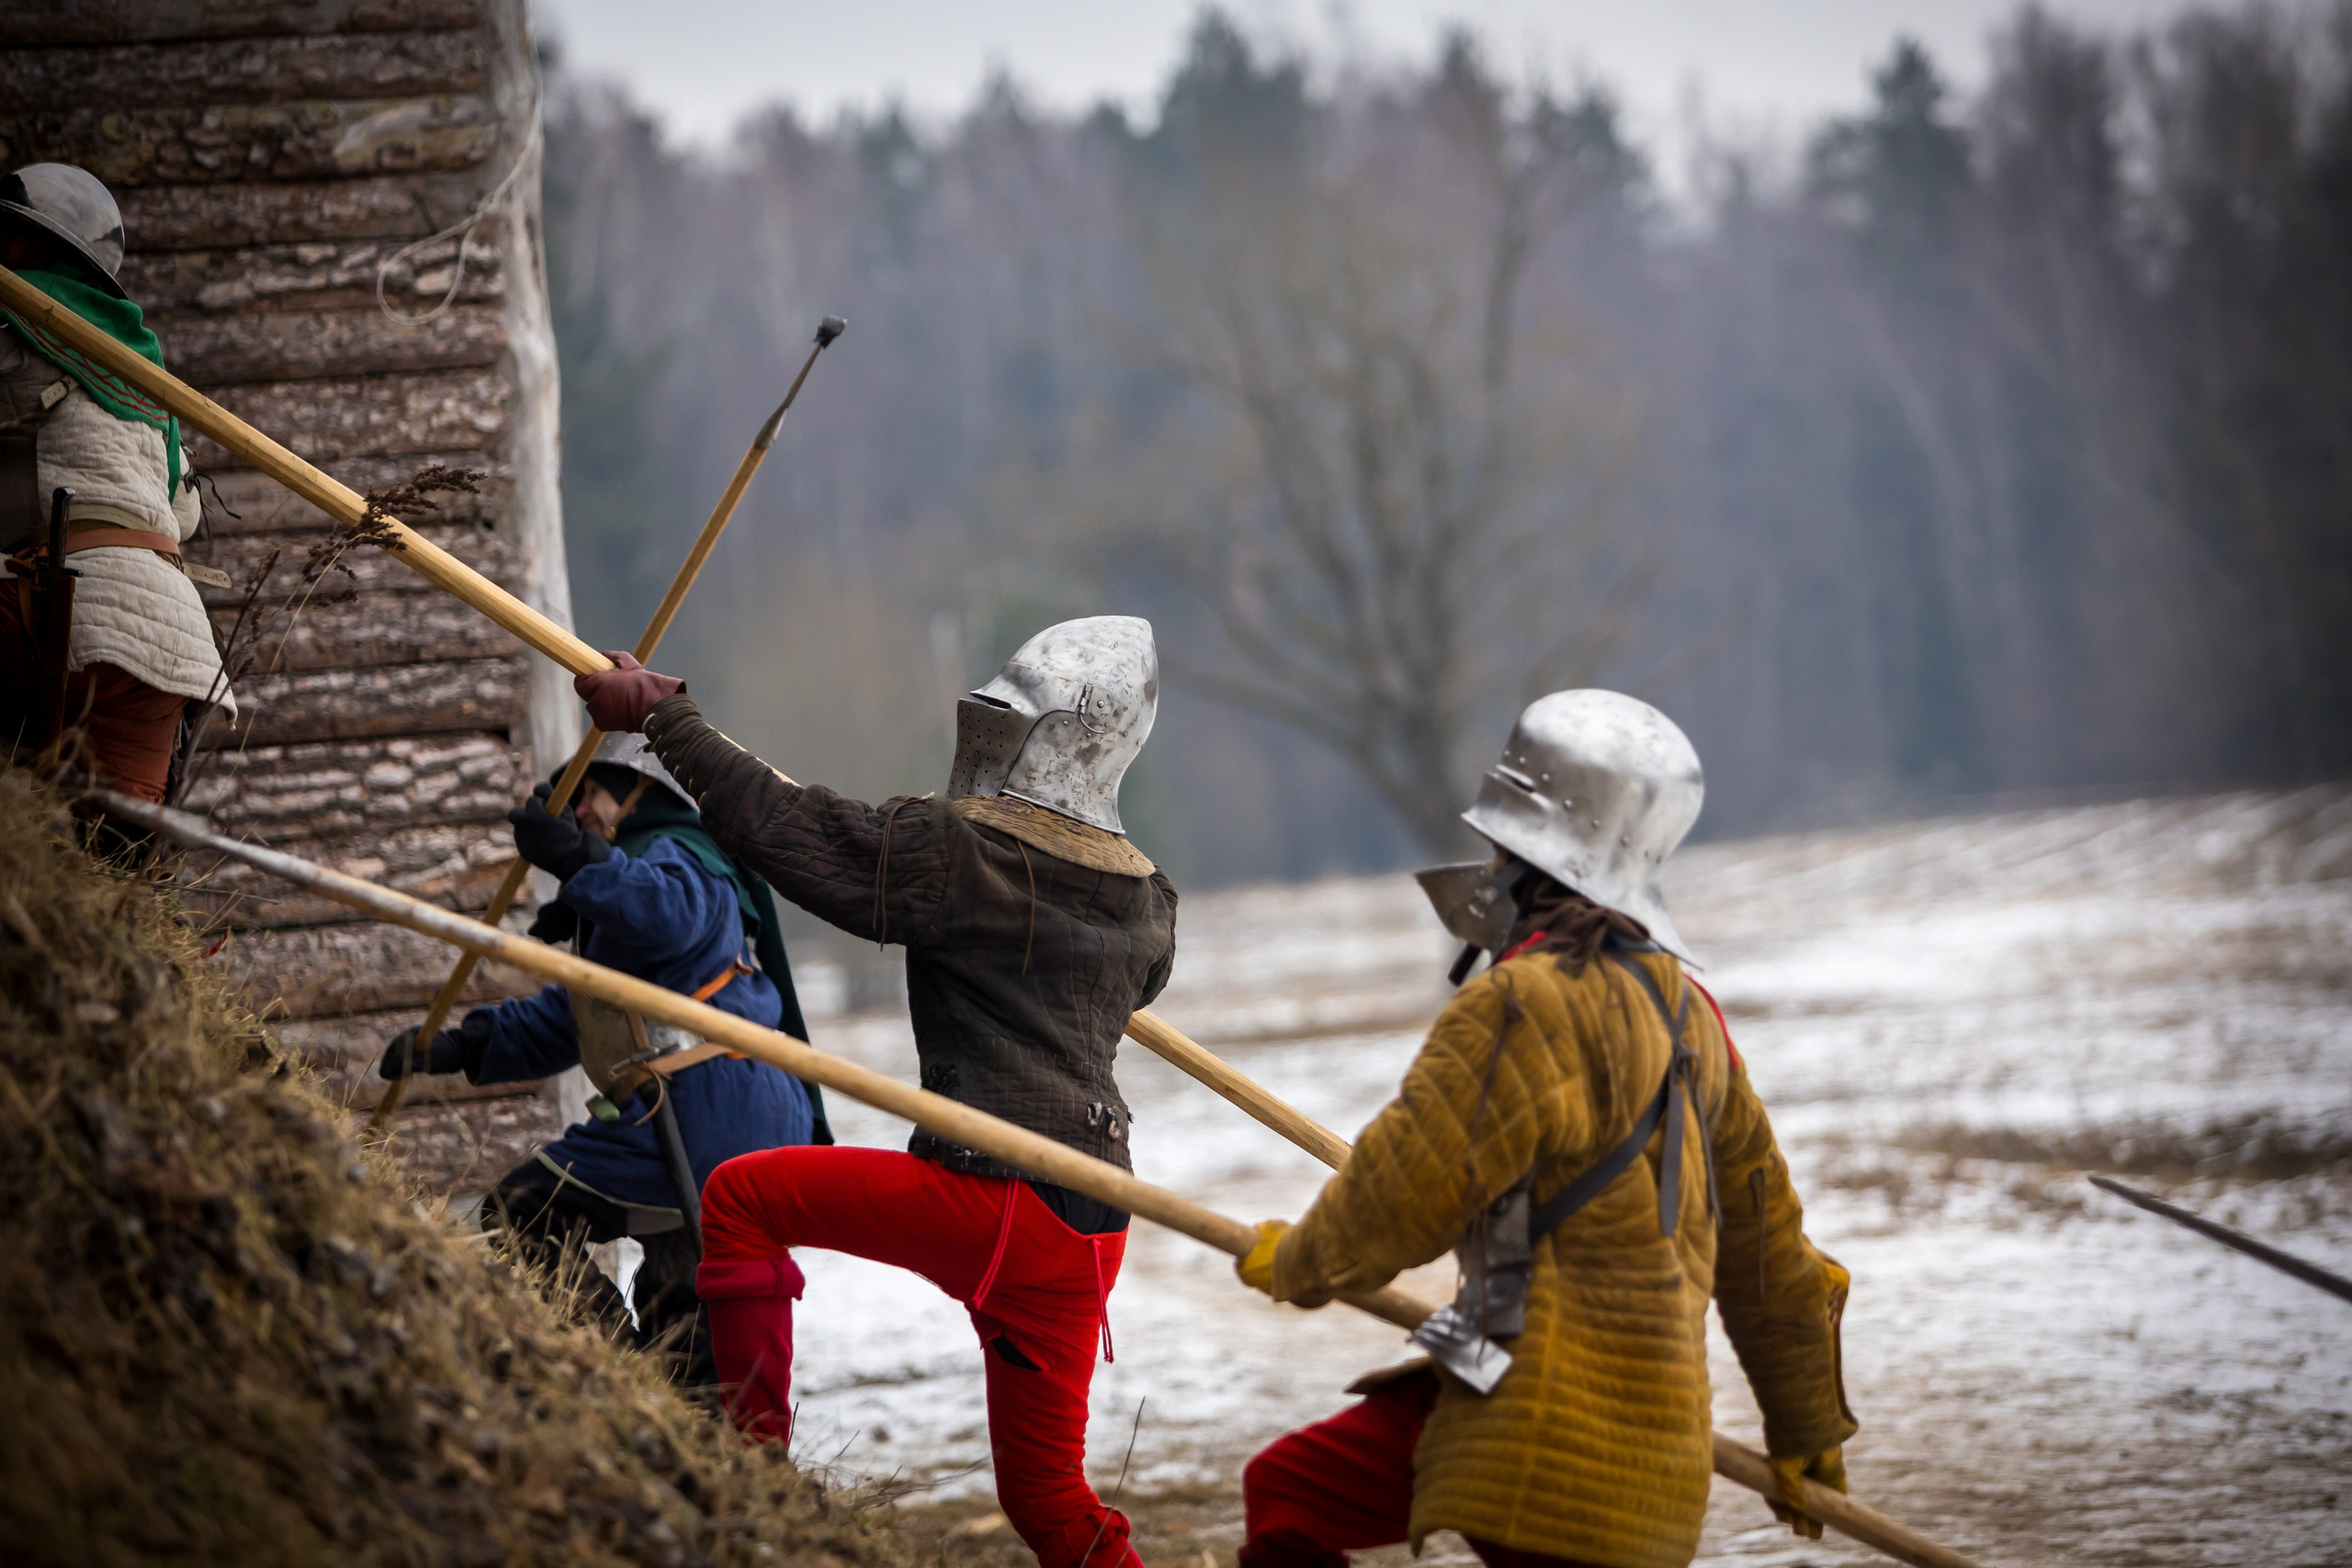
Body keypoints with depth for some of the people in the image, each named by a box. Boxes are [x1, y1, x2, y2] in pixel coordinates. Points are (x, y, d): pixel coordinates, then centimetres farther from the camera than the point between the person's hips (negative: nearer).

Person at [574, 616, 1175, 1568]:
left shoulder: (954, 852, -8)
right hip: (1090, 1227, 7)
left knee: (739, 1197, 9)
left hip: (988, 1201, -7)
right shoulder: (1146, 903, 14)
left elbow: (782, 828, -4)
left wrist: (661, 716, 7)